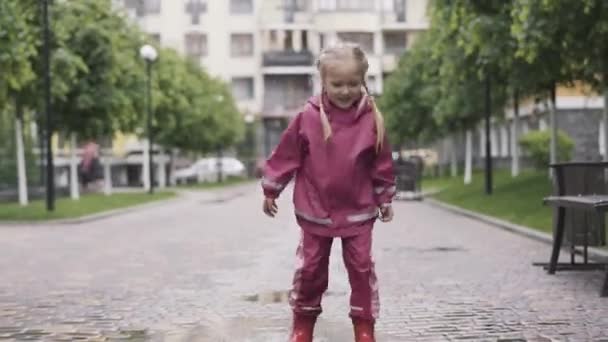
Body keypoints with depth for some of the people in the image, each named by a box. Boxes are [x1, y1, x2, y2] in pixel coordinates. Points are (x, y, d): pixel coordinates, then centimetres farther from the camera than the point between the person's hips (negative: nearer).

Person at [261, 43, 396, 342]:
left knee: (362, 268, 4)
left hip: (358, 211, 0)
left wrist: (385, 199, 9)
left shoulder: (371, 120, -8)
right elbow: (286, 156, -2)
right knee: (310, 268, 9)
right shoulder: (308, 117, -11)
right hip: (315, 211, 0)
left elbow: (382, 165, 3)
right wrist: (271, 190, 4)